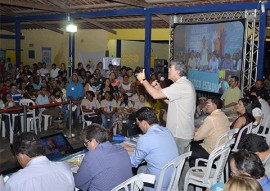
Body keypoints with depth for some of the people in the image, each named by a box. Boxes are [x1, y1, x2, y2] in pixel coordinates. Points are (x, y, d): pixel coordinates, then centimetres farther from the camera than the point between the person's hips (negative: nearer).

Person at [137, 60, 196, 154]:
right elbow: (173, 101, 18)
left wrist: (143, 80, -11)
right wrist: (159, 89, 9)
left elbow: (156, 95, -24)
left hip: (179, 134, -10)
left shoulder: (181, 85, -20)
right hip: (184, 132, 10)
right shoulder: (185, 83, 15)